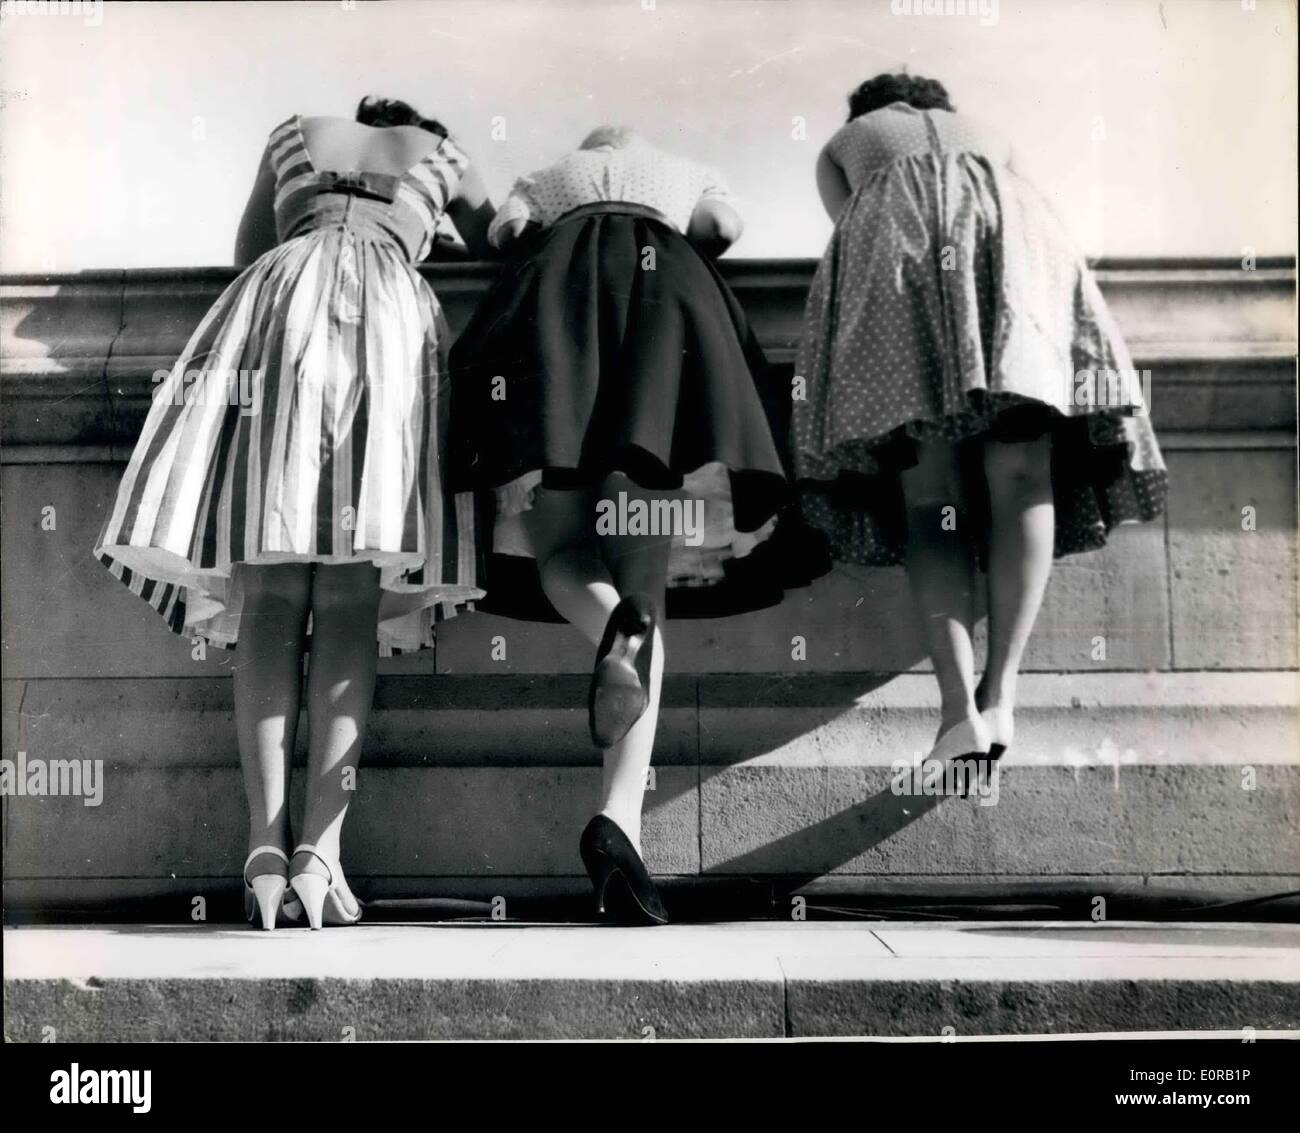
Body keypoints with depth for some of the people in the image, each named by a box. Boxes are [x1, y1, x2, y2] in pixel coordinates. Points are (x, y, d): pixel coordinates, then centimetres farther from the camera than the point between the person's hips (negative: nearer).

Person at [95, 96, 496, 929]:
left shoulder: (294, 134, 33)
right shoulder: (440, 154, 29)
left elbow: (246, 256, 35)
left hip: (281, 302, 1)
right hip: (392, 313, -1)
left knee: (268, 597, -7)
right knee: (351, 608, -8)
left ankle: (266, 845, -20)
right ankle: (322, 847, -21)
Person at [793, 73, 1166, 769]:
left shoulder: (842, 144, 36)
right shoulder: (988, 139, 41)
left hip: (892, 237, -1)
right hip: (1006, 233, 1)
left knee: (929, 495, -10)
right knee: (1020, 475, -9)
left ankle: (958, 704, -27)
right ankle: (1001, 692, -25)